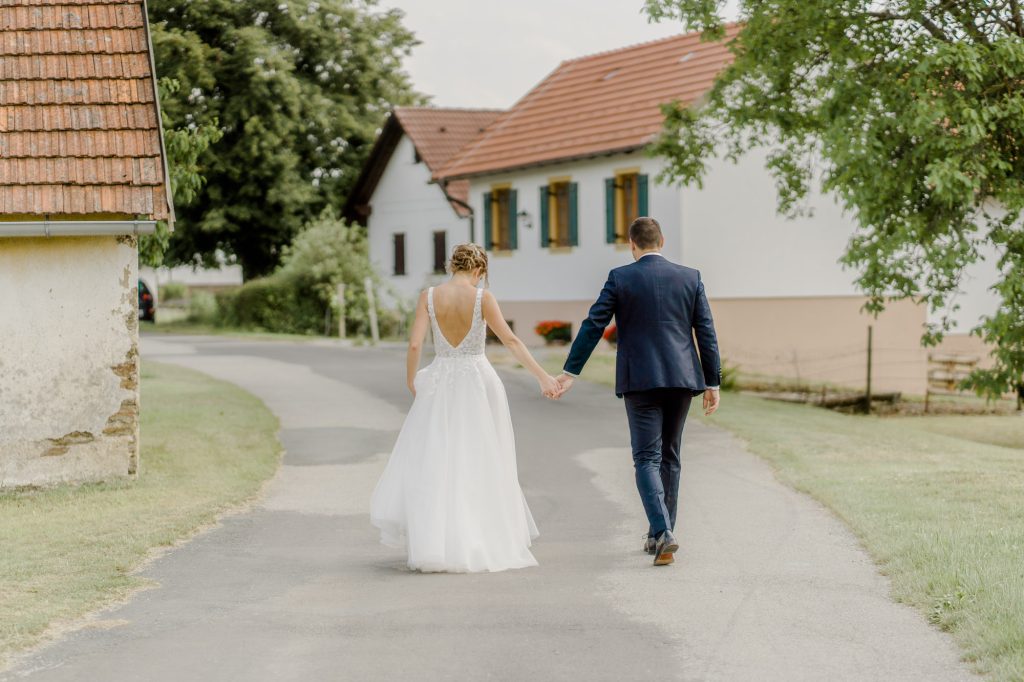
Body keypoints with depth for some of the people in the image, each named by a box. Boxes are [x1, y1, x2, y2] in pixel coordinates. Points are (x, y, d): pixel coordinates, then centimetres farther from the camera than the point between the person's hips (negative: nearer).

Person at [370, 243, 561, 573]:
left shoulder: (429, 296, -3)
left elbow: (414, 344, -8)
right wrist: (542, 376, -9)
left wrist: (411, 382, 8)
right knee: (479, 465, 9)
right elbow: (511, 341, -11)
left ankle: (433, 543, -3)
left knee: (432, 462, 6)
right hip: (477, 382, -1)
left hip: (440, 384, 1)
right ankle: (488, 542, 15)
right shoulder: (482, 298, -8)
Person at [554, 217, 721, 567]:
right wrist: (712, 383, 9)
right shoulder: (689, 277, 5)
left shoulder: (620, 278, -2)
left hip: (640, 380, -3)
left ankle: (663, 533, -22)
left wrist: (570, 372, -1)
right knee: (669, 457, 15)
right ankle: (660, 534, 22)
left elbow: (593, 325, -4)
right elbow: (706, 332, 4)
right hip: (682, 378, 3)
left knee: (647, 459, -3)